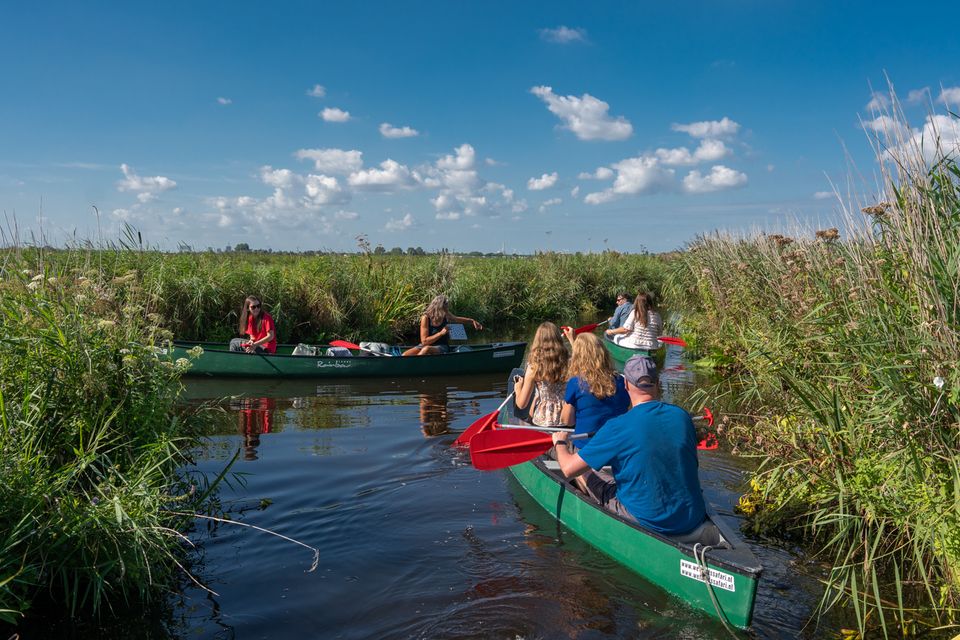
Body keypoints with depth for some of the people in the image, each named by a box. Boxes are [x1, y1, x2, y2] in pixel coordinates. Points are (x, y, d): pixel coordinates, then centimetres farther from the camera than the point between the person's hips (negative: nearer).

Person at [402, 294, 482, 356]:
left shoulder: (446, 315, 0)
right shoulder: (426, 318, -12)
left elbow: (457, 319, 26)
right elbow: (424, 341, -15)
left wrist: (472, 321, 16)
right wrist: (441, 333, -22)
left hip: (442, 347, 0)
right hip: (426, 345, 0)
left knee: (426, 349, -36)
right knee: (405, 355, -29)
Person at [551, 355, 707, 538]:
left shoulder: (618, 427, -18)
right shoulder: (682, 416, -3)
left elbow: (569, 469, -10)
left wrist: (560, 443, 12)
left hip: (649, 524, -5)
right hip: (693, 524, 5)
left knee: (583, 473, 12)